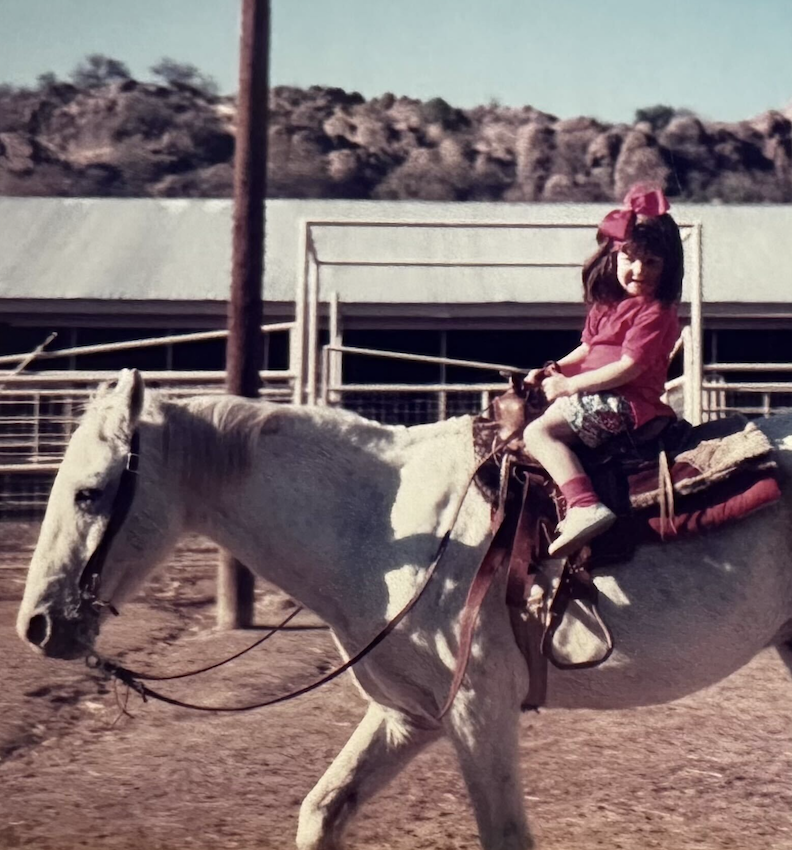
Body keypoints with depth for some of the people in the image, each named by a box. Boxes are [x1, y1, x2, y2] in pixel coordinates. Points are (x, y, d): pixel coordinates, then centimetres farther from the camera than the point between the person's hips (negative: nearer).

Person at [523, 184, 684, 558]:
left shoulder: (655, 312, -14)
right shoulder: (608, 303, 13)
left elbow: (628, 368, -21)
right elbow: (588, 349, 24)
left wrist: (569, 385, -16)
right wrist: (554, 370, 7)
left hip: (625, 403, -11)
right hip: (599, 397, 11)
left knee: (538, 431, -24)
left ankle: (584, 507, -40)